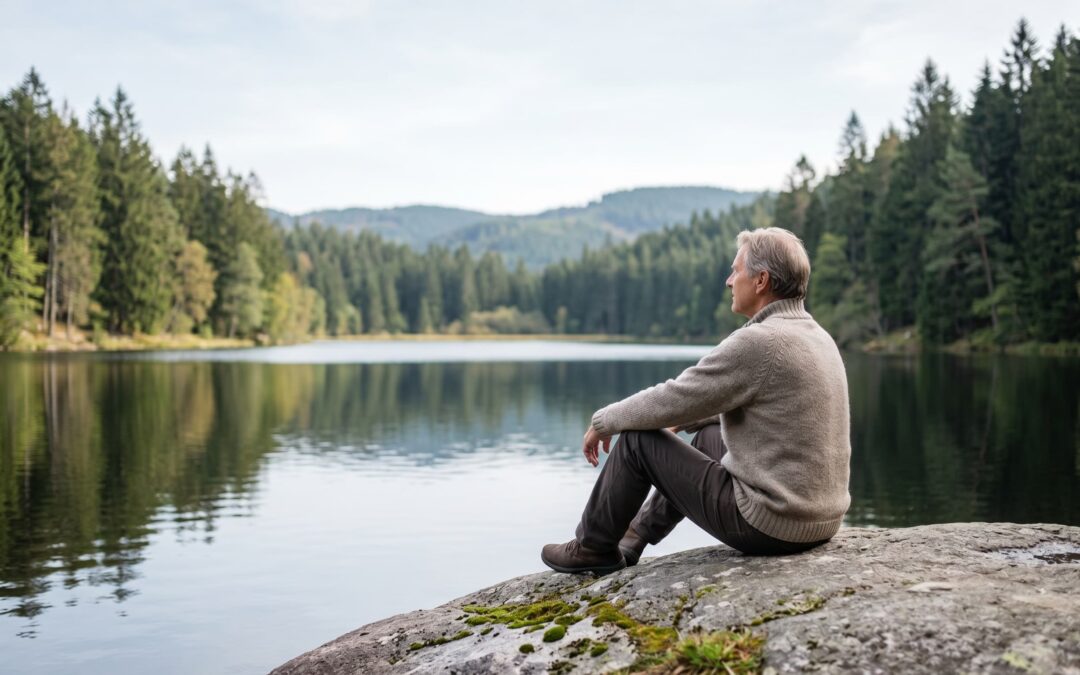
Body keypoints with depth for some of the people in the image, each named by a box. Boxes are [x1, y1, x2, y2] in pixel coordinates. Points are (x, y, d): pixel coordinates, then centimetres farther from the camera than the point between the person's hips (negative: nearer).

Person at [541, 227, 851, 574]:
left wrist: (603, 421, 1)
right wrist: (683, 419, 29)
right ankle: (637, 533, 42)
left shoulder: (757, 341, -20)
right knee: (706, 437, 30)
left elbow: (671, 399, -15)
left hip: (767, 524, -9)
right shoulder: (817, 336, 9)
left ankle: (594, 548, 22)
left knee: (637, 439, 2)